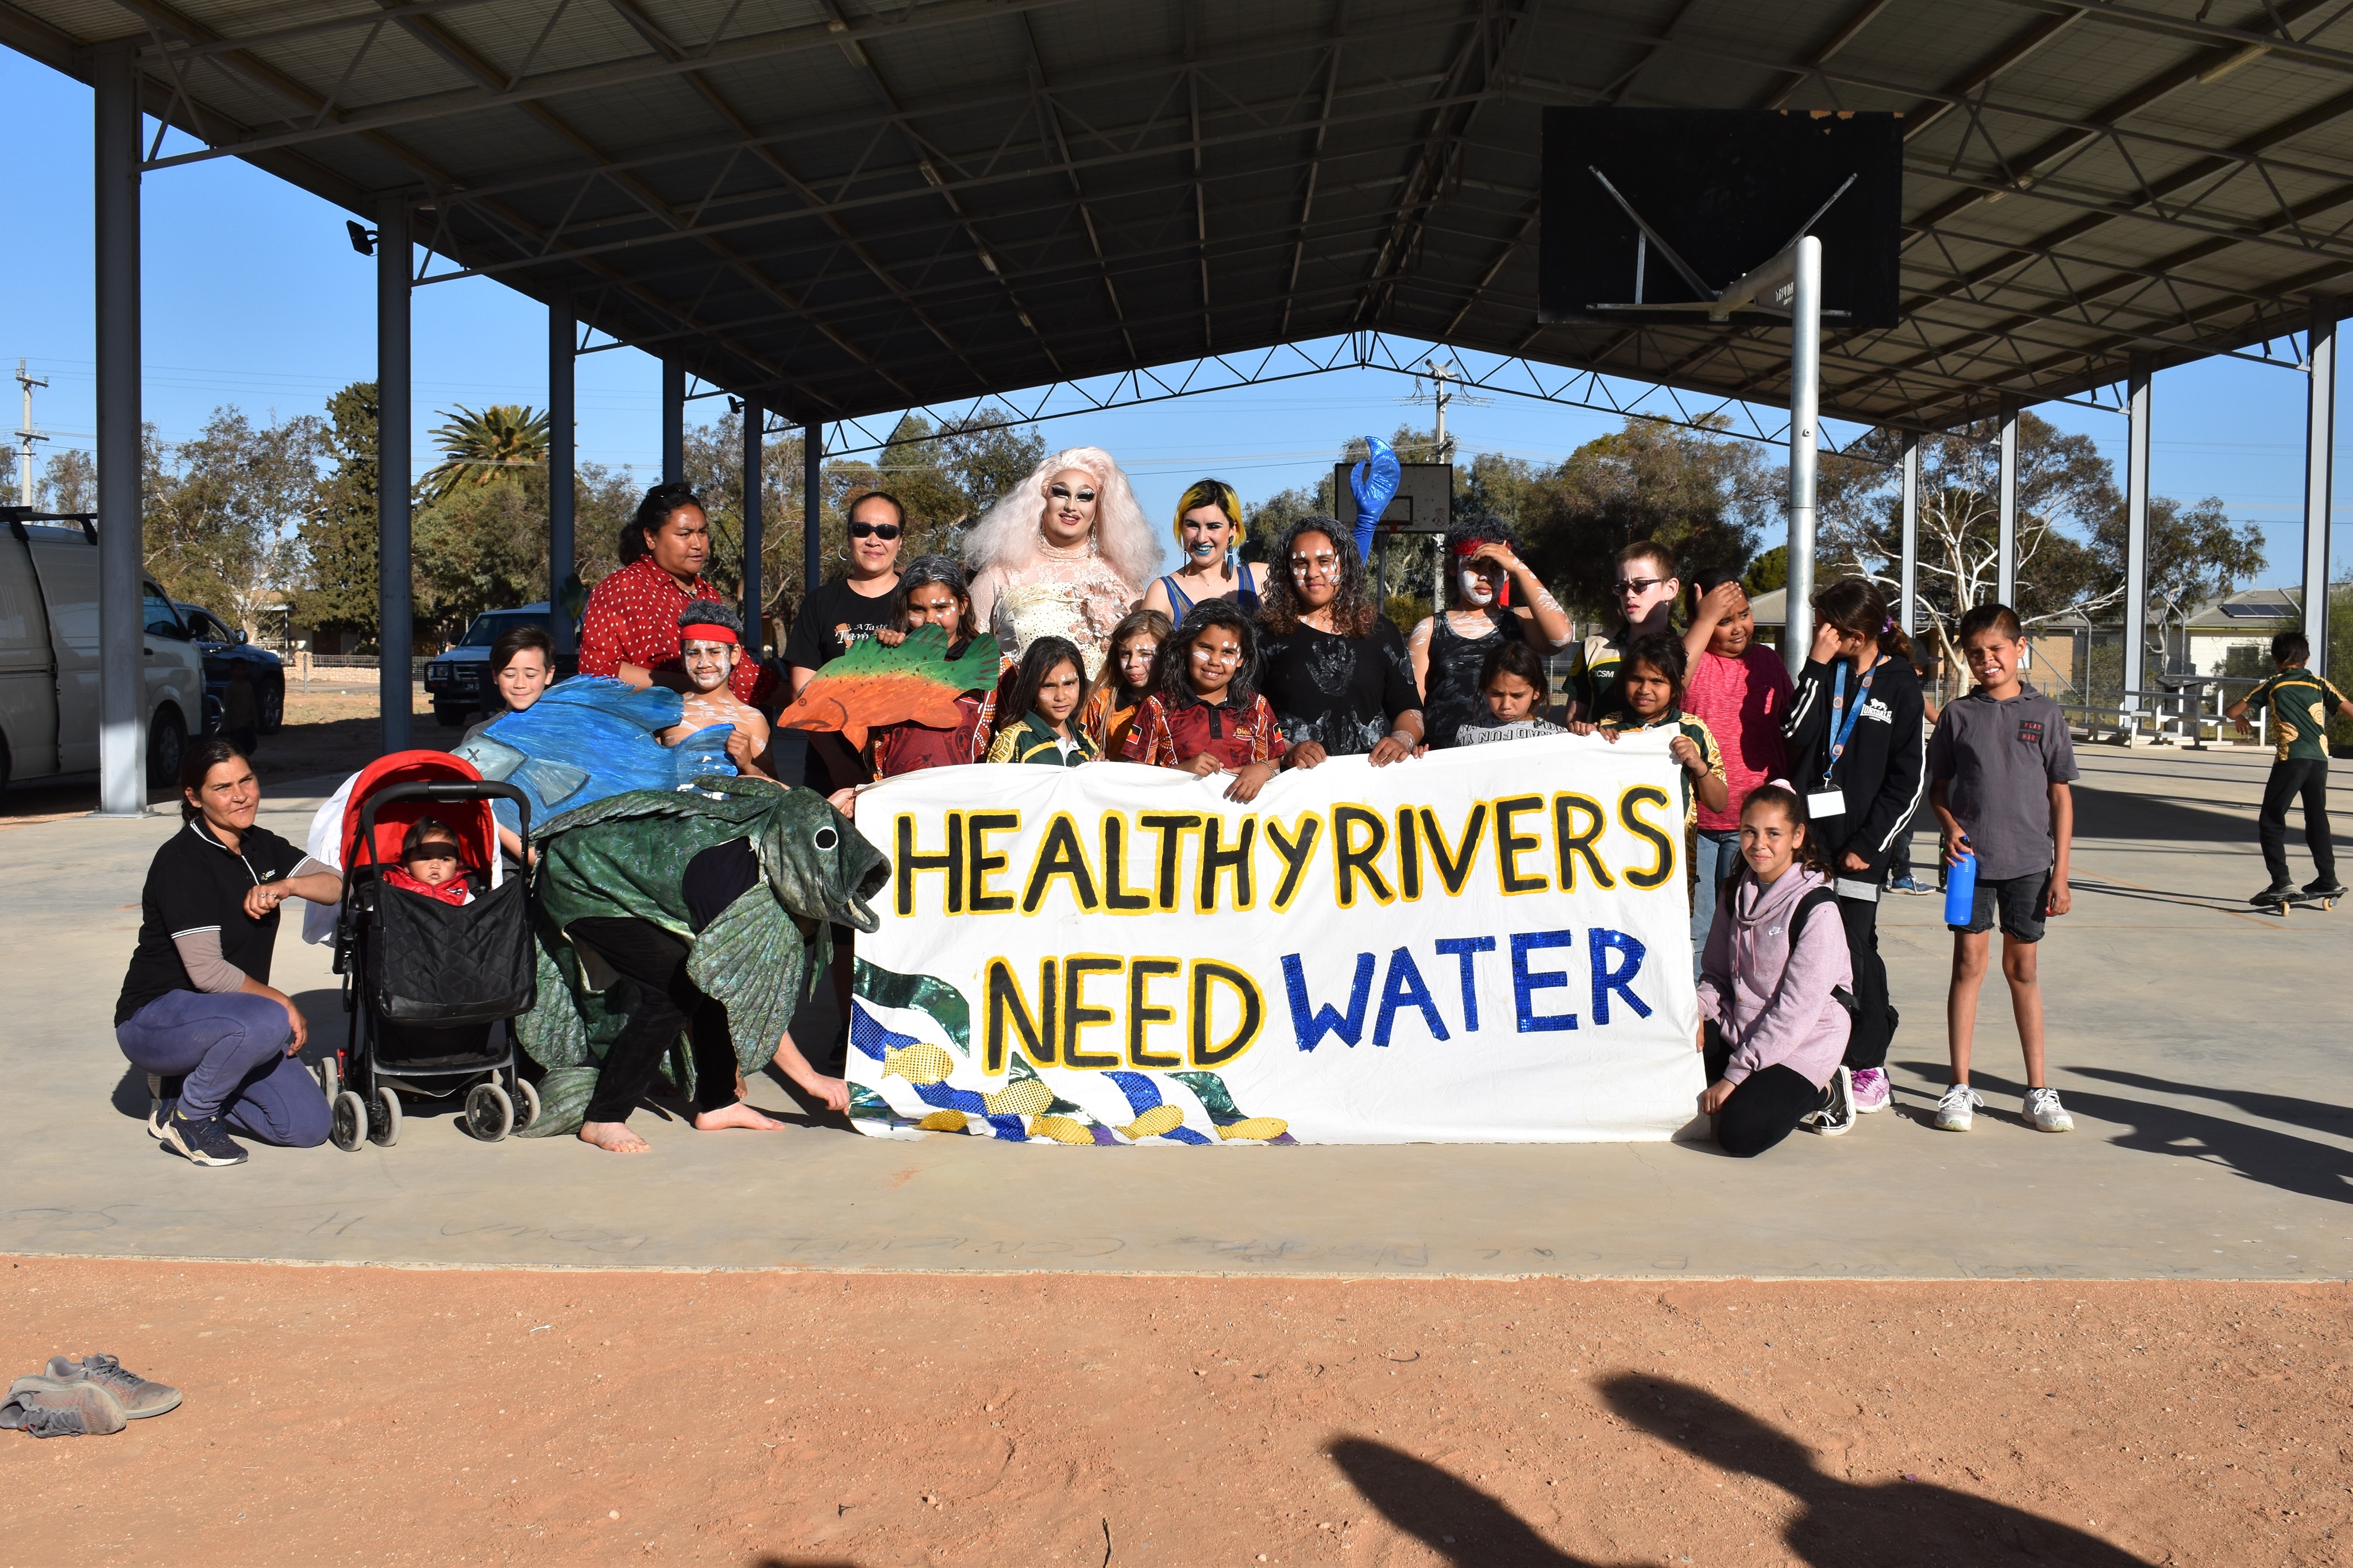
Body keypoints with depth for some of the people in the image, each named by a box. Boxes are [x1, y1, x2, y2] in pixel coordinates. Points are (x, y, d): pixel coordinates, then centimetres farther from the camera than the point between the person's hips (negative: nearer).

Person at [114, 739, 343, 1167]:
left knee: (310, 1127, -6)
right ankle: (186, 1117, -12)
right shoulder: (181, 862, -18)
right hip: (154, 1019, -7)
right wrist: (282, 1002, -14)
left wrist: (287, 885, -20)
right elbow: (206, 971, -23)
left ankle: (184, 1084, 14)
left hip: (224, 1014, 7)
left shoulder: (261, 846, 6)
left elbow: (338, 887, 0)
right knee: (268, 1022, -38)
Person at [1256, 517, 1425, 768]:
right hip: (1296, 781, -2)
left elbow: (1409, 707, 21)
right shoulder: (1267, 634, 9)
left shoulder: (1379, 631, 18)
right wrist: (1285, 752, -14)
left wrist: (1402, 740, 1)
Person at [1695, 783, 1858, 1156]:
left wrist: (1734, 1075, -21)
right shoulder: (1737, 893, 5)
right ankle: (1761, 1092, 6)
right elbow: (1716, 972, 12)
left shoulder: (1816, 908, -16)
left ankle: (1822, 1093, 4)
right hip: (1739, 1031, 7)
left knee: (1739, 1133, -26)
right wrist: (1697, 1011, -12)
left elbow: (1797, 1009, -20)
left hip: (1801, 1046, -7)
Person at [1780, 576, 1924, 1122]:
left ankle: (1869, 1064, 9)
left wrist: (1868, 842, -8)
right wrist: (1816, 667, -12)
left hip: (1860, 840, -3)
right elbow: (1795, 735, -8)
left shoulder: (1899, 685, -1)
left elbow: (1908, 779, -2)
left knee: (1854, 950, -5)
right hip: (1808, 831, 3)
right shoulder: (1824, 672, 7)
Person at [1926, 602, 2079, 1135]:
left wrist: (2060, 873, 0)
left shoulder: (2044, 713, 2)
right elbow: (1938, 786, 10)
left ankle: (2038, 1090, 16)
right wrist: (1950, 826, -11)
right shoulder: (1959, 714, 3)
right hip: (1970, 857, 0)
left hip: (2029, 860, 0)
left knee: (2023, 969, 7)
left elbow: (2060, 795, 3)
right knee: (1968, 964, 2)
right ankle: (1960, 1088, 8)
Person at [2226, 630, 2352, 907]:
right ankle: (2328, 881, 24)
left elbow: (2232, 712, 10)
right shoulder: (2320, 684, 14)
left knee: (2271, 821, 1)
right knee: (2317, 820, 18)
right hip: (2320, 759, 4)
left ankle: (2282, 883, -10)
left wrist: (2242, 720, 32)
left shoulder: (2274, 685, 9)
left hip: (2291, 759, -4)